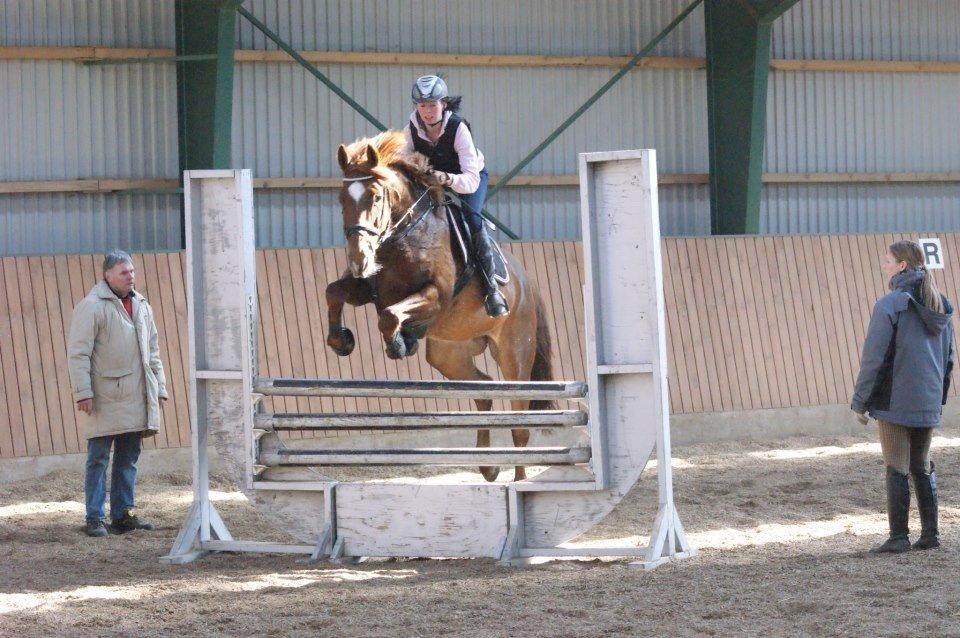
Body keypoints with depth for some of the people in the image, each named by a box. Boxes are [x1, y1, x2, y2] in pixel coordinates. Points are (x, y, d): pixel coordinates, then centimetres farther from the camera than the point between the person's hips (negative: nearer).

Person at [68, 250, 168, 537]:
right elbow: (79, 353, -12)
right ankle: (94, 519, 0)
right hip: (104, 399, -7)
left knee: (128, 457, 10)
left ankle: (122, 514, 17)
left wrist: (159, 386, 17)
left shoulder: (141, 305, 15)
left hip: (136, 396, 7)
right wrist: (83, 392, -17)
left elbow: (152, 350, 22)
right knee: (98, 458, -2)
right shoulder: (92, 306, -8)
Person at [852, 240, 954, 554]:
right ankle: (930, 534, 16)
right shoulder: (940, 307, 9)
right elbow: (948, 357, 14)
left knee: (897, 469, 0)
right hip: (928, 404, 6)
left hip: (895, 403, -6)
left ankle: (899, 536, 1)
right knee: (922, 466, 16)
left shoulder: (890, 305, -14)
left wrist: (860, 400, -7)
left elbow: (874, 357, -14)